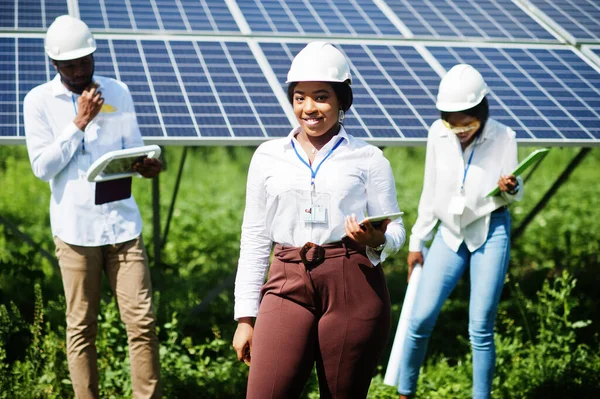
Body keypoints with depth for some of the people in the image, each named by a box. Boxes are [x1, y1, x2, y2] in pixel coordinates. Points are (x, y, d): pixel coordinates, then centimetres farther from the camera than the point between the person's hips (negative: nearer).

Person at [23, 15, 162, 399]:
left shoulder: (118, 92, 8)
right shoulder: (39, 101, 0)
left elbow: (134, 150, 12)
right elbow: (42, 166, -6)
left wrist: (146, 165, -11)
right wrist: (80, 122, -12)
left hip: (122, 222, 2)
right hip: (75, 228, -2)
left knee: (142, 321, -2)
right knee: (81, 327, 3)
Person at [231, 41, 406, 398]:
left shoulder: (368, 159, 7)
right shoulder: (268, 157, 12)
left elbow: (395, 231, 9)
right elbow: (254, 239, 13)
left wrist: (377, 240, -16)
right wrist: (245, 317, 9)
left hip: (354, 287, -1)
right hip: (288, 288, 1)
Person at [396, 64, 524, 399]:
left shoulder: (503, 138, -12)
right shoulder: (438, 135, -5)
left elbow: (515, 194, -3)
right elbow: (431, 192, 6)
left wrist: (510, 189, -27)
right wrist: (418, 240, 10)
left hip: (491, 233, -2)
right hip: (450, 233, 2)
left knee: (481, 329, -3)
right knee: (421, 319, -2)